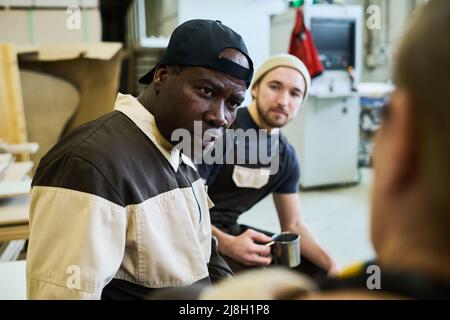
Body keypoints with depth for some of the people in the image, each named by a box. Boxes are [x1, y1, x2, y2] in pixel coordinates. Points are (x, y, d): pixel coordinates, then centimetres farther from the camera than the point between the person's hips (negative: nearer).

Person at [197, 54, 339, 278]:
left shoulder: (285, 156, 1)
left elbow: (294, 225, 7)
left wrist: (331, 266, -7)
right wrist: (226, 244, -37)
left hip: (230, 231, 7)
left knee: (317, 269, 9)